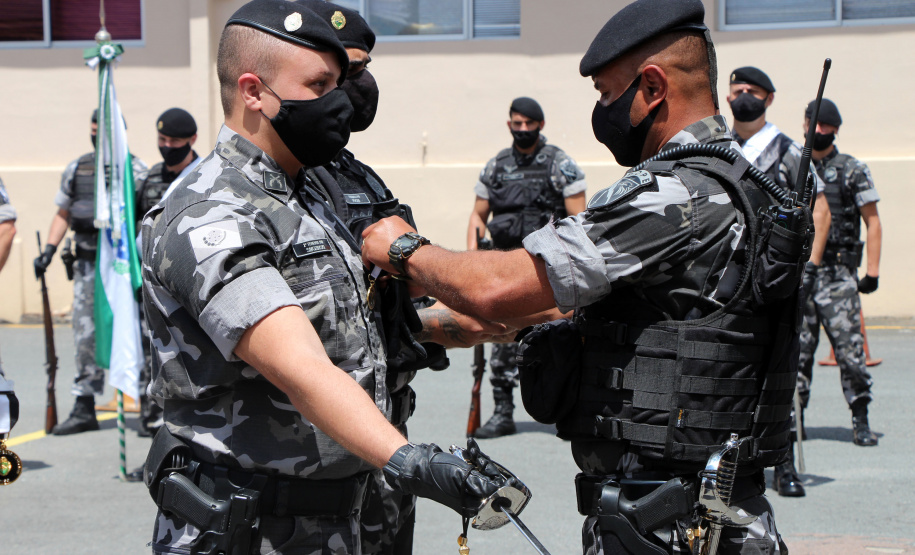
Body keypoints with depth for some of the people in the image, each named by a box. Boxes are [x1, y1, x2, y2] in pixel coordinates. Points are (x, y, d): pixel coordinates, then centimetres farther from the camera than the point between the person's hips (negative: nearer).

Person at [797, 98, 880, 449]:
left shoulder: (853, 170, 5)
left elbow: (873, 223, 3)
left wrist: (872, 271, -5)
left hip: (838, 275, -3)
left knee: (849, 346, -9)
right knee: (797, 348, 3)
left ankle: (860, 421, -3)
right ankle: (793, 417, 12)